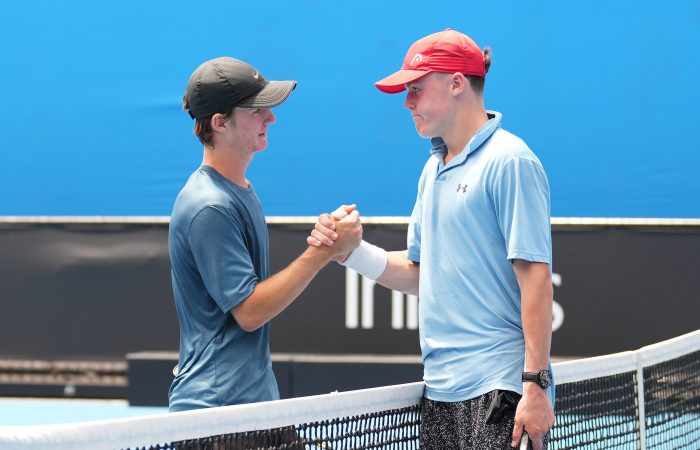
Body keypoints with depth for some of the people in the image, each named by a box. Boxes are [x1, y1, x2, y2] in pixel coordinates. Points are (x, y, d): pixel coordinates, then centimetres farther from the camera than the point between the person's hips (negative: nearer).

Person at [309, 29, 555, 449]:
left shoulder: (509, 161, -10)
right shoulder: (434, 170, 16)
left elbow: (536, 277, -15)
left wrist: (536, 386, -19)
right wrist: (351, 250, 4)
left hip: (499, 391, -8)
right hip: (440, 390, 8)